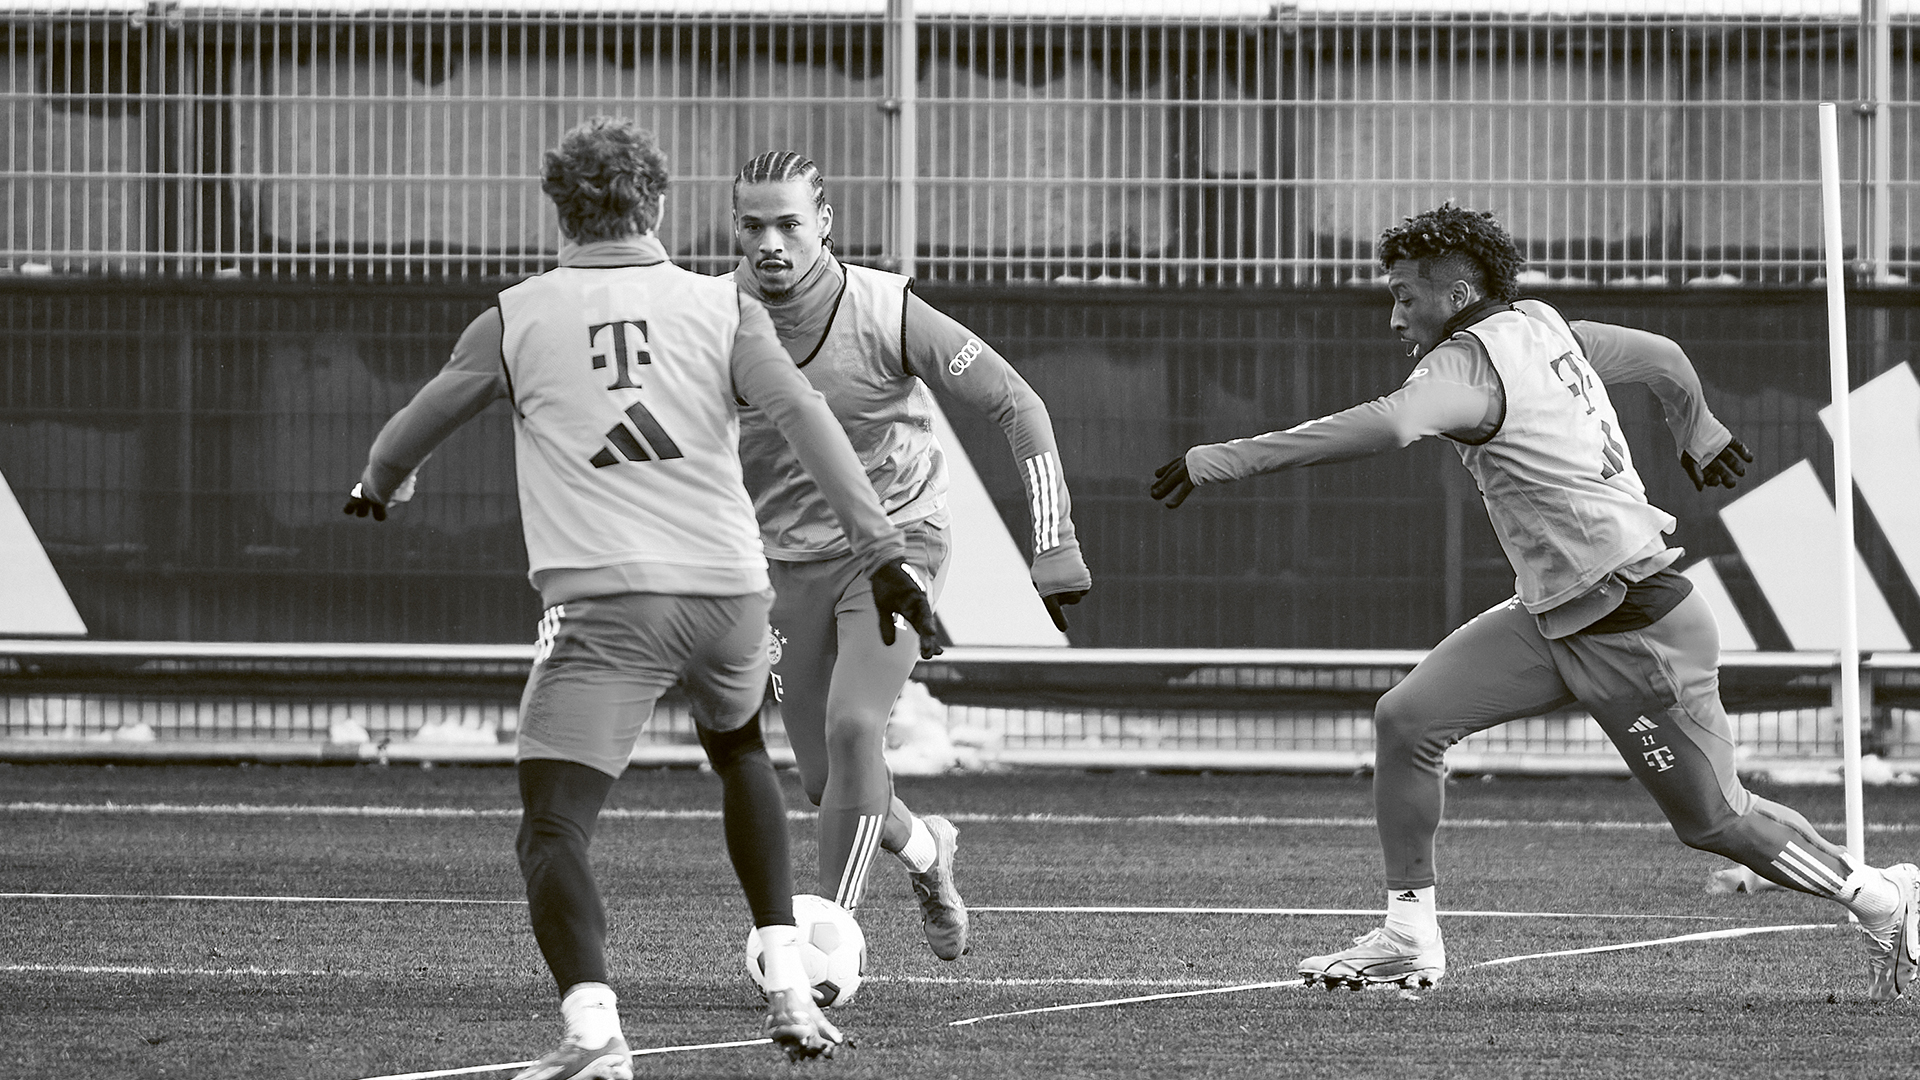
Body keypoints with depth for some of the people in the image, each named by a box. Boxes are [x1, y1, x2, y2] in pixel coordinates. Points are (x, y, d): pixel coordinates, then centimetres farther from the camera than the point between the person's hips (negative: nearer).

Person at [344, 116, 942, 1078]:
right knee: (739, 752, 32)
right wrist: (882, 552, -8)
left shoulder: (515, 319, 8)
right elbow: (803, 419, -4)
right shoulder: (721, 309, 9)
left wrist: (378, 487, 43)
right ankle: (789, 989, 25)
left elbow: (413, 430, 20)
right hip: (729, 589, 3)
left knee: (552, 831, -8)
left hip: (604, 602, -3)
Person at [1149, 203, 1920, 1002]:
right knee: (1406, 719, -2)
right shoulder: (1542, 327, 5)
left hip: (1635, 630, -9)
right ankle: (1409, 936, 4)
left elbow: (1384, 427, -40)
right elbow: (1665, 360, 18)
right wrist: (1698, 432, 41)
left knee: (1713, 821, 4)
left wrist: (1224, 458, -39)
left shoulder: (1469, 362, -20)